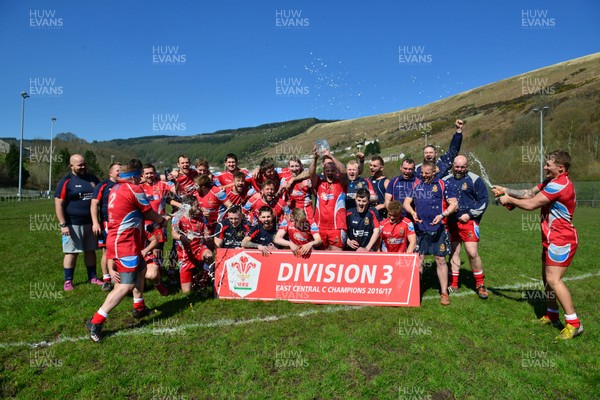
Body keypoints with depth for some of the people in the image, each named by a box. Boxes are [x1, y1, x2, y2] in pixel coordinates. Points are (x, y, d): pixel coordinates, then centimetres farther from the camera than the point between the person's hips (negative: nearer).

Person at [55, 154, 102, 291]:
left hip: (91, 223, 5)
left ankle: (92, 277, 23)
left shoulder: (92, 179, 8)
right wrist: (63, 225, -16)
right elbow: (58, 204, -9)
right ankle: (68, 281, 13)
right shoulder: (66, 182, -6)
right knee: (71, 252, 1)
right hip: (73, 224, -5)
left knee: (90, 250, 12)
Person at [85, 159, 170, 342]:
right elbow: (151, 214, -2)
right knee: (127, 285, -10)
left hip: (118, 241, 10)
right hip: (125, 244, -10)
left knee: (141, 269, 26)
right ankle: (95, 322, -8)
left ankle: (139, 308, 35)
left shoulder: (115, 189, 14)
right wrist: (163, 220, 17)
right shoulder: (134, 189, -13)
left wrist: (159, 218, 17)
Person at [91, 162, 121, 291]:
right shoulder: (102, 186, 1)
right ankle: (106, 280, 11)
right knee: (107, 252, 0)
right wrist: (95, 222, -14)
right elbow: (94, 204, -5)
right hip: (107, 224, -4)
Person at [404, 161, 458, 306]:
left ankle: (444, 292, 13)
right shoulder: (416, 185, 12)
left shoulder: (442, 185, 2)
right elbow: (406, 202, 11)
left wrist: (442, 215, -18)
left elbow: (454, 203, -2)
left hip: (438, 230, -2)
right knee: (418, 259, 5)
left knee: (441, 260, 3)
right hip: (420, 229, 3)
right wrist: (412, 212, -9)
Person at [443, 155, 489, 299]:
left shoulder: (474, 180, 0)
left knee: (472, 253, -9)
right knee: (454, 253, 9)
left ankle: (480, 284, 9)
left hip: (468, 222, -4)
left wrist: (470, 214, -9)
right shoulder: (446, 181, 11)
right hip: (451, 222, 4)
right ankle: (454, 284, 19)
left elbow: (483, 200, -1)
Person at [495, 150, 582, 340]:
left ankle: (573, 323, -6)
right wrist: (506, 190, 2)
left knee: (553, 279, -15)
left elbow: (531, 204, -20)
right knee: (547, 277, 15)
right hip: (552, 239, 10)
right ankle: (552, 315, 27)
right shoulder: (551, 182, 12)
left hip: (562, 240, -10)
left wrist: (509, 199, -7)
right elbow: (529, 193, 11)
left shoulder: (560, 184, -20)